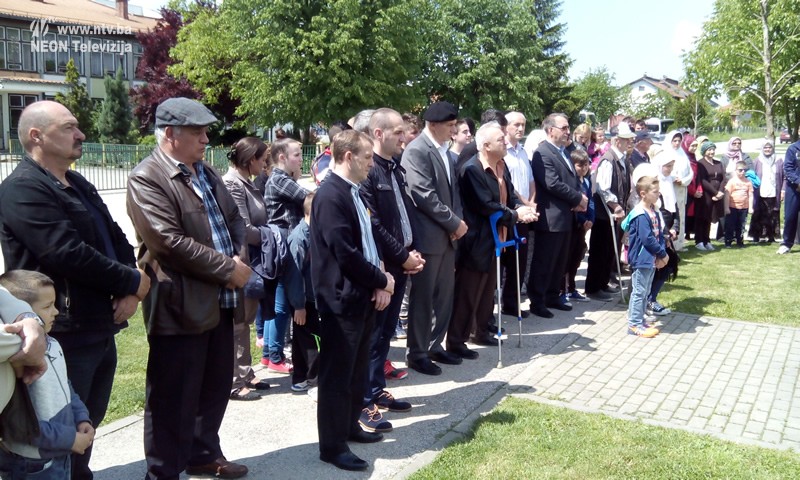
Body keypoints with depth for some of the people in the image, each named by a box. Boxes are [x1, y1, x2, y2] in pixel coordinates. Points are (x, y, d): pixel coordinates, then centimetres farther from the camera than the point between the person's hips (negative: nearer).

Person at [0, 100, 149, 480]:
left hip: (100, 327, 9)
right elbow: (69, 254, -24)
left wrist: (130, 292, -6)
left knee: (88, 424, 21)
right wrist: (133, 282, -13)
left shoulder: (79, 185, 15)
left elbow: (116, 239, 12)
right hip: (63, 333, -8)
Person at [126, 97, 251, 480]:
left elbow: (234, 219, 17)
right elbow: (172, 243, -21)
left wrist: (239, 256, -4)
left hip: (219, 301, 8)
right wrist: (229, 268, -16)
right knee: (174, 399, 4)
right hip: (180, 307, -8)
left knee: (215, 387, 19)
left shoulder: (207, 173, 14)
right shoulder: (147, 178, -13)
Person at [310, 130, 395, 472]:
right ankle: (332, 445, 15)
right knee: (337, 374, 2)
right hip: (343, 299, -9)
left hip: (364, 295, 9)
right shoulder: (330, 195, -19)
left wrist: (380, 281, 1)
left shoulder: (353, 191, 11)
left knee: (357, 370, 20)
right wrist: (381, 281, -11)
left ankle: (350, 426, 36)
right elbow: (345, 253, -24)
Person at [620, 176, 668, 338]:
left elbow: (659, 235, 11)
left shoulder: (654, 212, 9)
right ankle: (634, 325, 6)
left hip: (652, 259, 9)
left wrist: (661, 254, -1)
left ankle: (640, 321, 25)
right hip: (642, 259, -9)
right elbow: (647, 239, -22)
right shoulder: (641, 215, -19)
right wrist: (662, 253, -11)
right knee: (639, 292, -2)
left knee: (645, 292, 15)